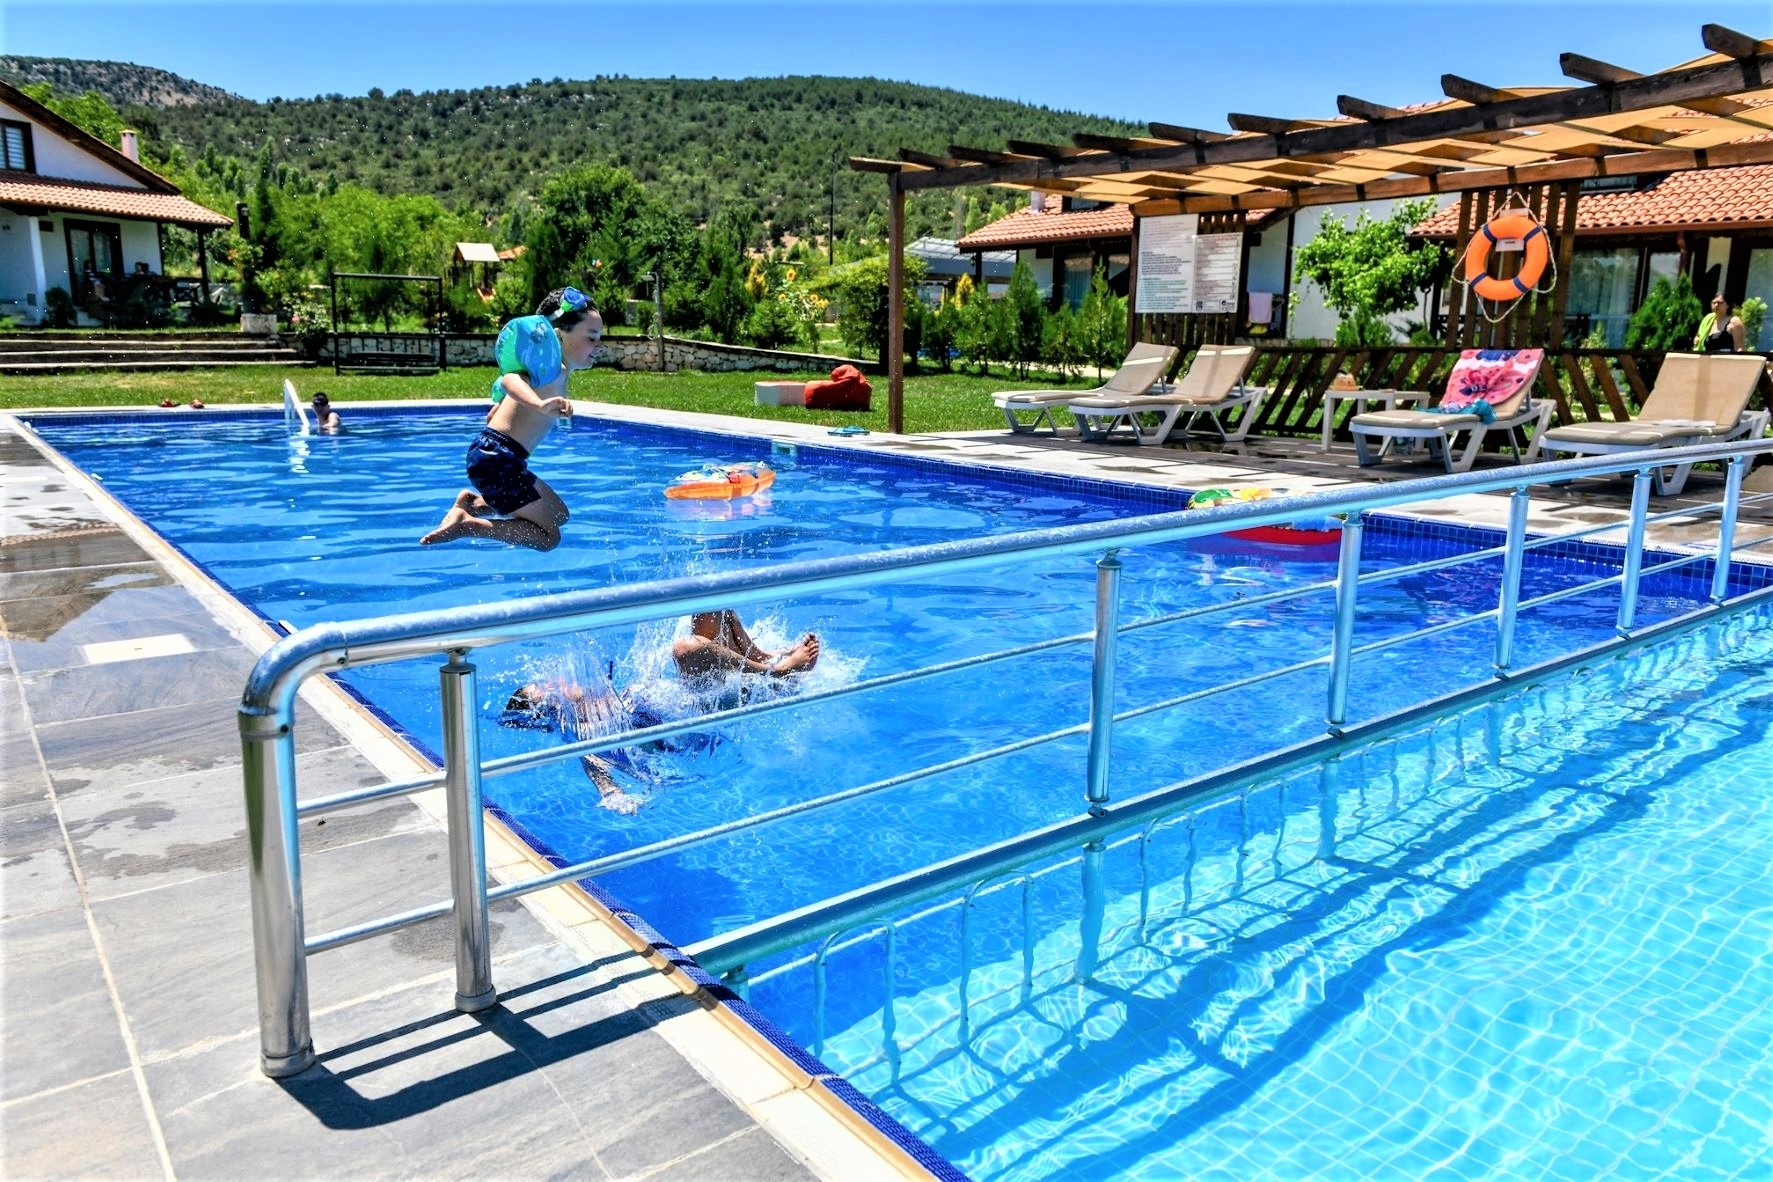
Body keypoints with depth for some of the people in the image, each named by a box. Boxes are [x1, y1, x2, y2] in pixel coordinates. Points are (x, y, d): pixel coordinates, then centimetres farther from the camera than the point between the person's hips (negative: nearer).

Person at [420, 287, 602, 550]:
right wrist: (541, 405, -52)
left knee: (559, 514, 23)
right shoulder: (553, 368, -15)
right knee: (548, 536, -7)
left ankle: (472, 503, 14)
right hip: (496, 458, -10)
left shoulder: (557, 372, 14)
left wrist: (501, 405, 44)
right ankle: (466, 524, -11)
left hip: (496, 455, 10)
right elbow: (511, 379, -36)